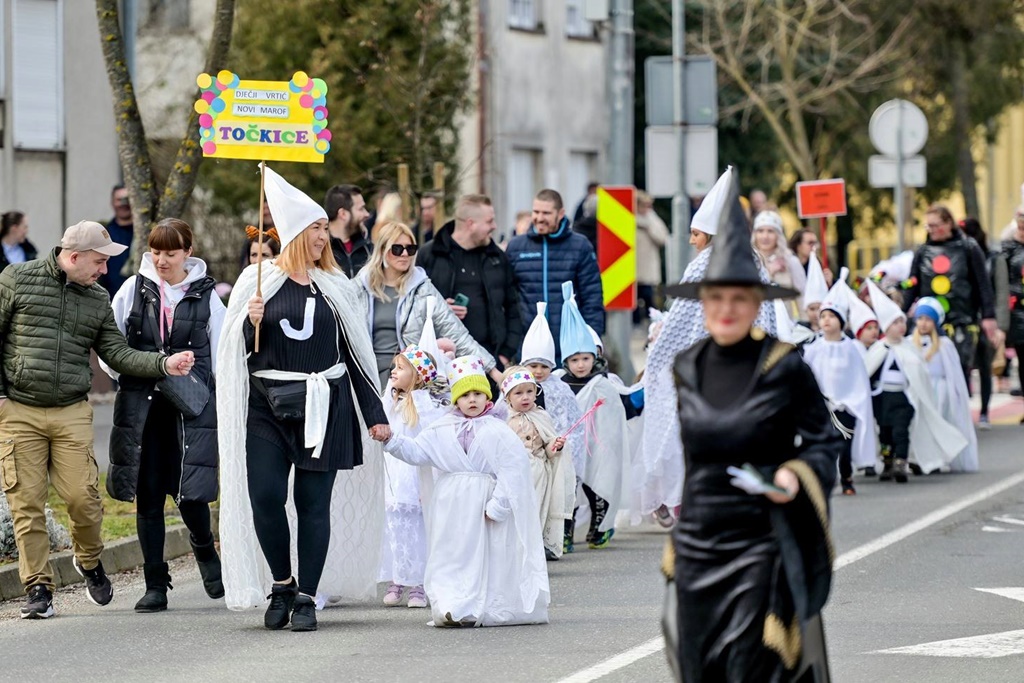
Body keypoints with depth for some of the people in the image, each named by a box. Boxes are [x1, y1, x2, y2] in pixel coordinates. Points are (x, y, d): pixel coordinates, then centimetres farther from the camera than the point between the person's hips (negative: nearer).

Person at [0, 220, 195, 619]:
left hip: (72, 413, 3)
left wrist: (164, 364, -5)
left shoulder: (98, 300, 13)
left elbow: (118, 354, 10)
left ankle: (89, 561, 22)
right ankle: (38, 588, 6)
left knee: (83, 496, -6)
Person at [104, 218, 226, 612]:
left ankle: (204, 550, 23)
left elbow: (222, 353, 9)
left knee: (191, 492, -10)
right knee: (148, 496, 2)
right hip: (140, 405, 2)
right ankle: (155, 586, 11)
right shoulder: (134, 289, 6)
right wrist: (119, 372, 1)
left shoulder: (206, 296, 5)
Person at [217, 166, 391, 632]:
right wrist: (253, 324, -16)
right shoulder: (259, 280, 4)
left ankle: (307, 597, 7)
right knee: (265, 497, -11)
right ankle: (281, 586, 10)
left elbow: (355, 354, 12)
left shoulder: (334, 288, 10)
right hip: (268, 406, -2)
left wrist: (375, 415, 9)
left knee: (314, 503, 0)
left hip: (324, 409, 2)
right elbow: (243, 349, 6)